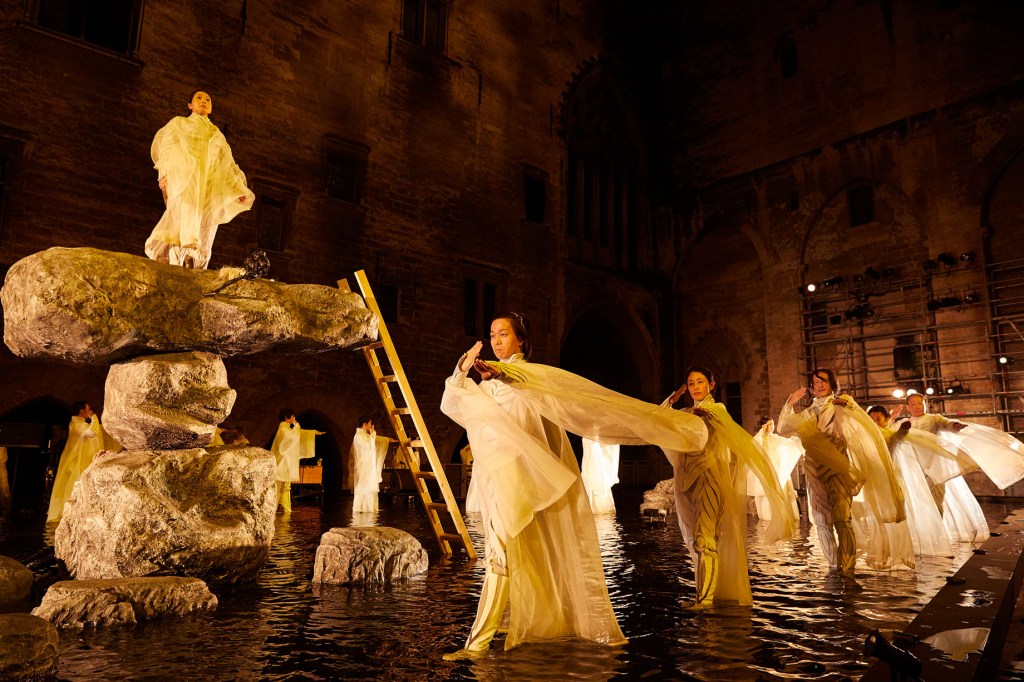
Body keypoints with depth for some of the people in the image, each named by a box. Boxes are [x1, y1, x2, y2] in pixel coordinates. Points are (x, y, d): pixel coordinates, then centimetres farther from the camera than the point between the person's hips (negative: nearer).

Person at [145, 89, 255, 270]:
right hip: (185, 177, -3)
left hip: (211, 185, 3)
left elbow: (227, 164, 24)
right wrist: (164, 174, -5)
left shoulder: (217, 134, 31)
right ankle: (177, 265, -38)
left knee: (205, 231, -10)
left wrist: (238, 189, 11)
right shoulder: (179, 123, 24)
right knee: (185, 215, -27)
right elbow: (167, 148, 12)